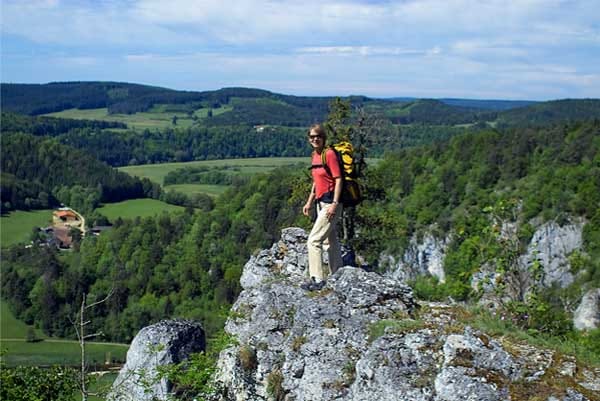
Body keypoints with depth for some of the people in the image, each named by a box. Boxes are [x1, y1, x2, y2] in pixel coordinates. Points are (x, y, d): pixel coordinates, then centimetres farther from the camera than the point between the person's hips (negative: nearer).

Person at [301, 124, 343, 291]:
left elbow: (338, 180, -17)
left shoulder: (329, 154, -14)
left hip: (330, 203, -10)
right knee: (330, 242, 16)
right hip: (321, 203, 10)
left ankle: (317, 279, -9)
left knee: (313, 240, -12)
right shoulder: (315, 155, 12)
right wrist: (309, 202, 20)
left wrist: (334, 204, -22)